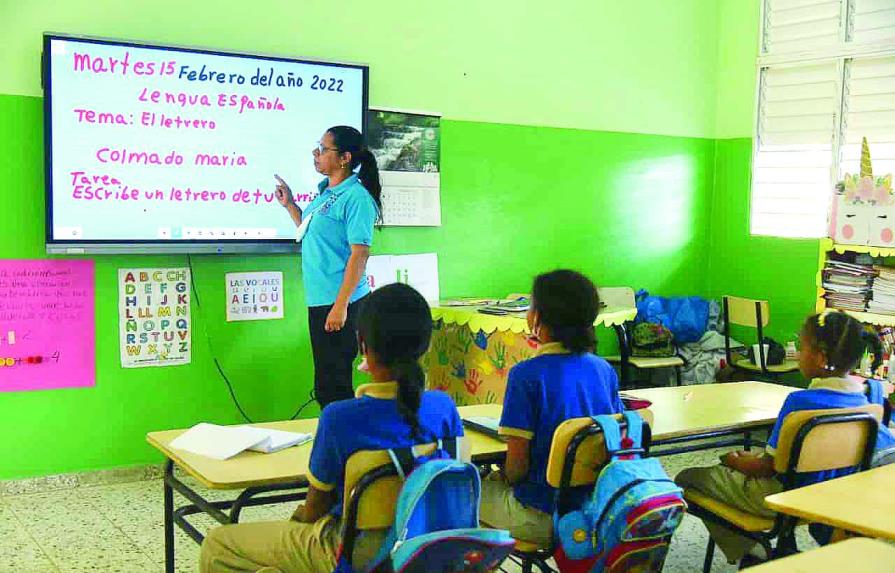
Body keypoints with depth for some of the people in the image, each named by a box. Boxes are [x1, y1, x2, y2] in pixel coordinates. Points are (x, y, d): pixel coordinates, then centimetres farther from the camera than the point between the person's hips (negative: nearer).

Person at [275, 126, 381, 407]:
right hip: (319, 300, 9)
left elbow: (360, 253, -19)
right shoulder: (326, 193, 13)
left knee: (333, 386, -3)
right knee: (325, 385, 16)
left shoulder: (356, 197, -14)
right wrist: (289, 205, 16)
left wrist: (341, 305, -22)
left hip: (340, 301, -9)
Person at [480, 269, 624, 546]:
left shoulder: (527, 375, -21)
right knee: (497, 478, 29)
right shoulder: (604, 369, -3)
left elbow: (517, 464, -19)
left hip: (542, 517, -6)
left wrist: (506, 478, 5)